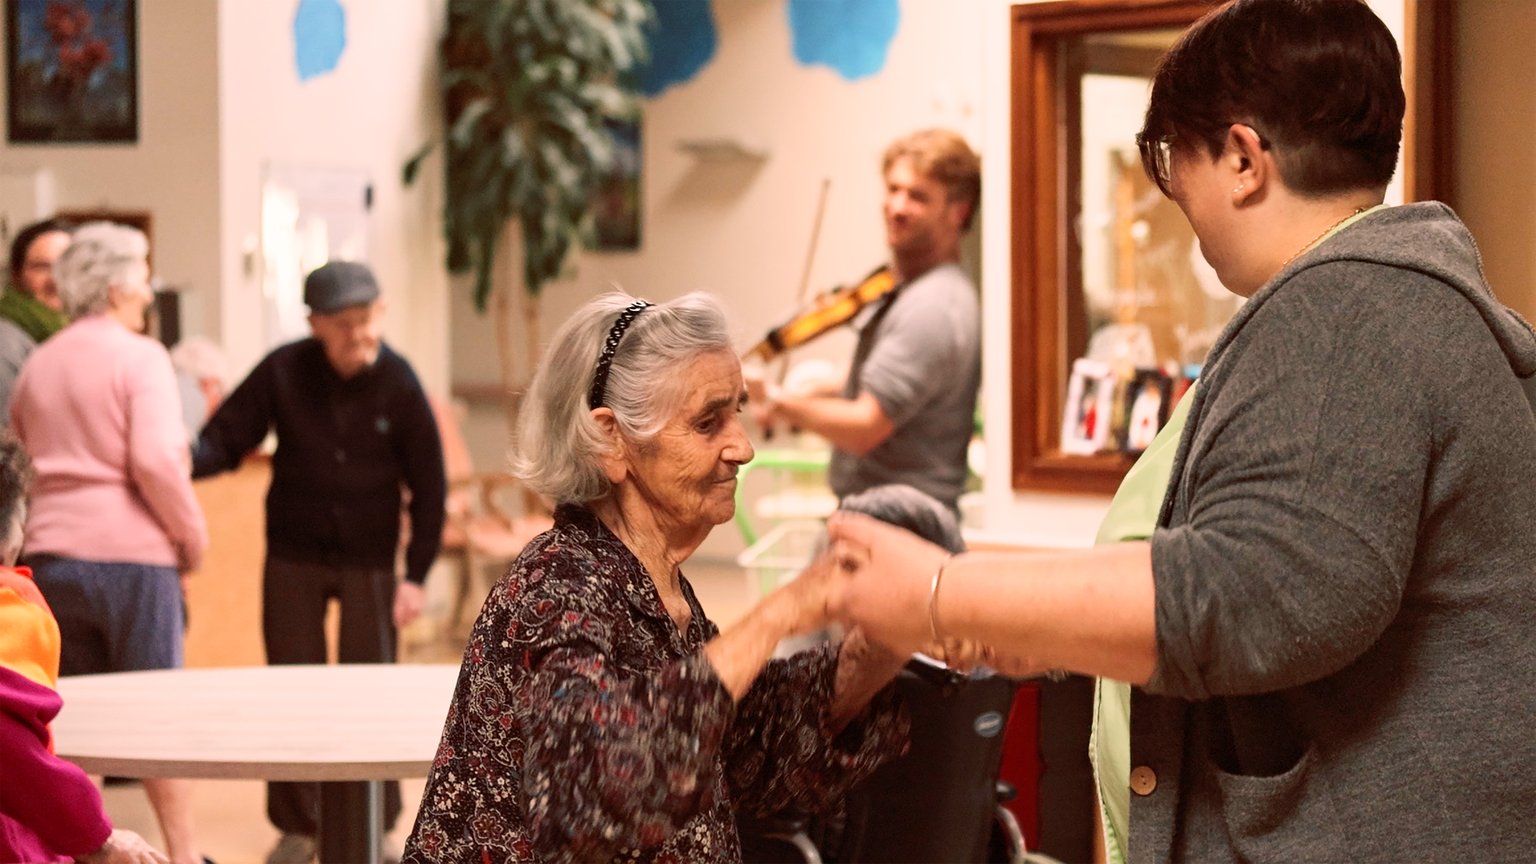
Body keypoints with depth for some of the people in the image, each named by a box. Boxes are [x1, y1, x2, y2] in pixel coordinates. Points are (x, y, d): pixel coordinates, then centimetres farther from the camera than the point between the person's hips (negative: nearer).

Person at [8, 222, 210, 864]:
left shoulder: (35, 365, 13)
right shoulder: (139, 356, -6)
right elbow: (157, 459, -17)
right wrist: (193, 537, -6)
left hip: (50, 555, 5)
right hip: (131, 553, -5)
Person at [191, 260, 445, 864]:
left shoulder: (399, 385, -10)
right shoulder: (283, 372, -8)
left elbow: (428, 486, -5)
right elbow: (225, 441, -6)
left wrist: (416, 575, -7)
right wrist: (186, 461, -29)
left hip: (368, 563, -1)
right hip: (293, 558, 1)